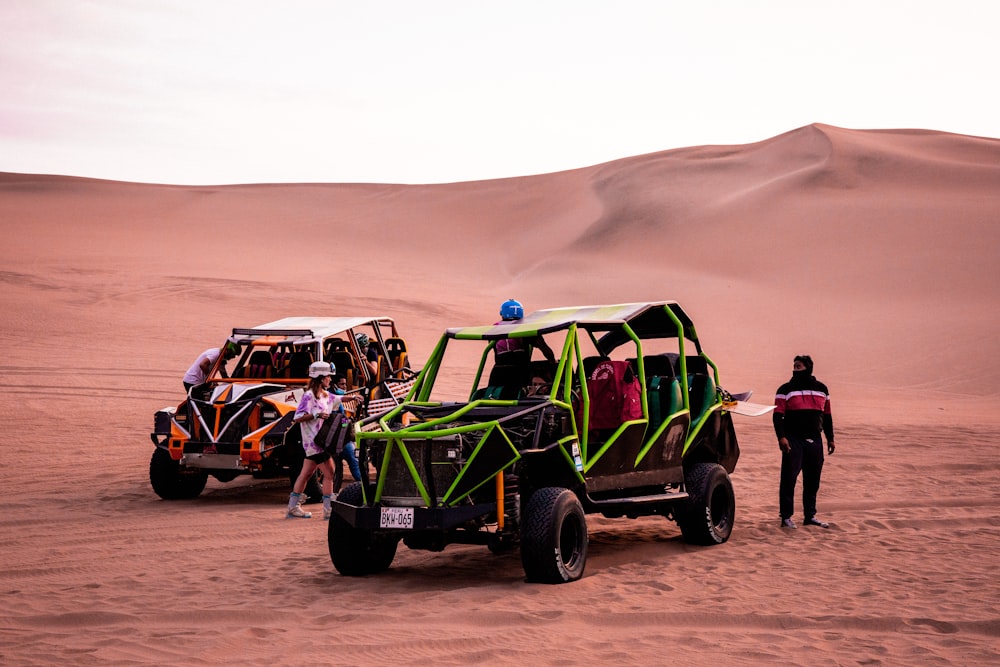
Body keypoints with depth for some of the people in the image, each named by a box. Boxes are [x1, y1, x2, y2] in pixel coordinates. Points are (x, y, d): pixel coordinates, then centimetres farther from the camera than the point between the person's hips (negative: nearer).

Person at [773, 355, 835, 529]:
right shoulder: (786, 390, 1)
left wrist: (830, 439, 17)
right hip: (793, 441, -4)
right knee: (789, 478, -7)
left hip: (814, 441, 4)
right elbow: (778, 415, -5)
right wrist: (781, 437, -17)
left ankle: (810, 515, 18)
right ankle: (786, 517, -2)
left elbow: (827, 415, 19)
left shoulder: (821, 389, 13)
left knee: (813, 480, 8)